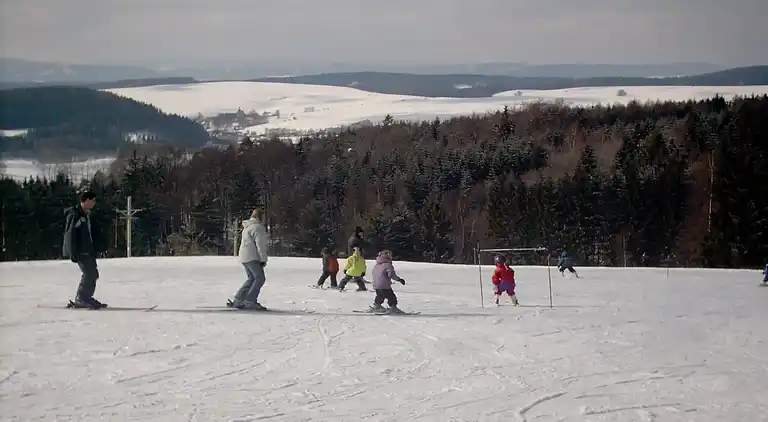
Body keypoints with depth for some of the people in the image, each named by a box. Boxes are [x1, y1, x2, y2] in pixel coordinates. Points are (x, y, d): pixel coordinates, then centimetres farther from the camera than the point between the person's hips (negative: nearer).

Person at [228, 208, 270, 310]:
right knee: (260, 278, -8)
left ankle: (237, 300, 13)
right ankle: (250, 301, -13)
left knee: (251, 279, 16)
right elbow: (260, 244, -17)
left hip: (244, 257, 10)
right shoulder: (257, 227, -11)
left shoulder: (247, 227, 22)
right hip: (252, 257, -10)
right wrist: (263, 259, -14)